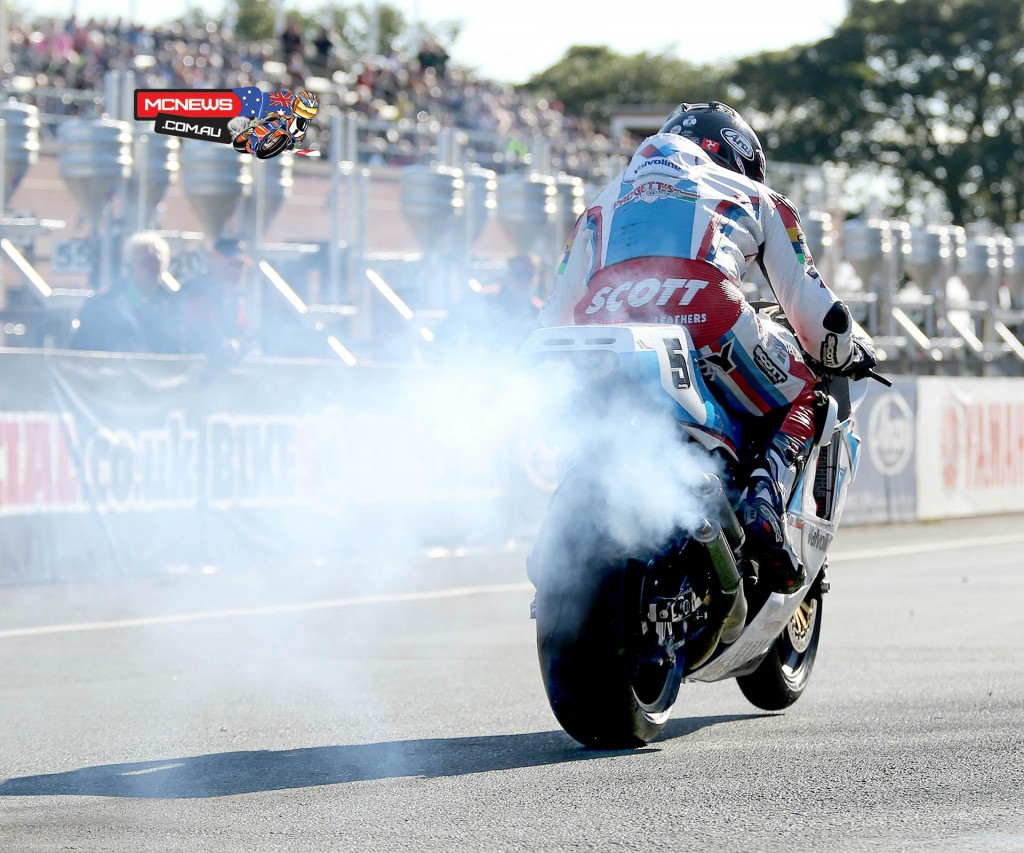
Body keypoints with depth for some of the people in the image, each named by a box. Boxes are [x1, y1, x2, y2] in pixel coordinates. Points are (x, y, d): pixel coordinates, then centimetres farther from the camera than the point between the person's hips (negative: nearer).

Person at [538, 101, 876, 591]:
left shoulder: (606, 201, 39)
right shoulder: (755, 196, 32)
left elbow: (555, 314, 35)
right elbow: (810, 306, 28)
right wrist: (846, 355, 48)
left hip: (602, 324, 3)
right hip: (705, 315, -3)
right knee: (802, 400, 20)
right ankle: (765, 504, -7)